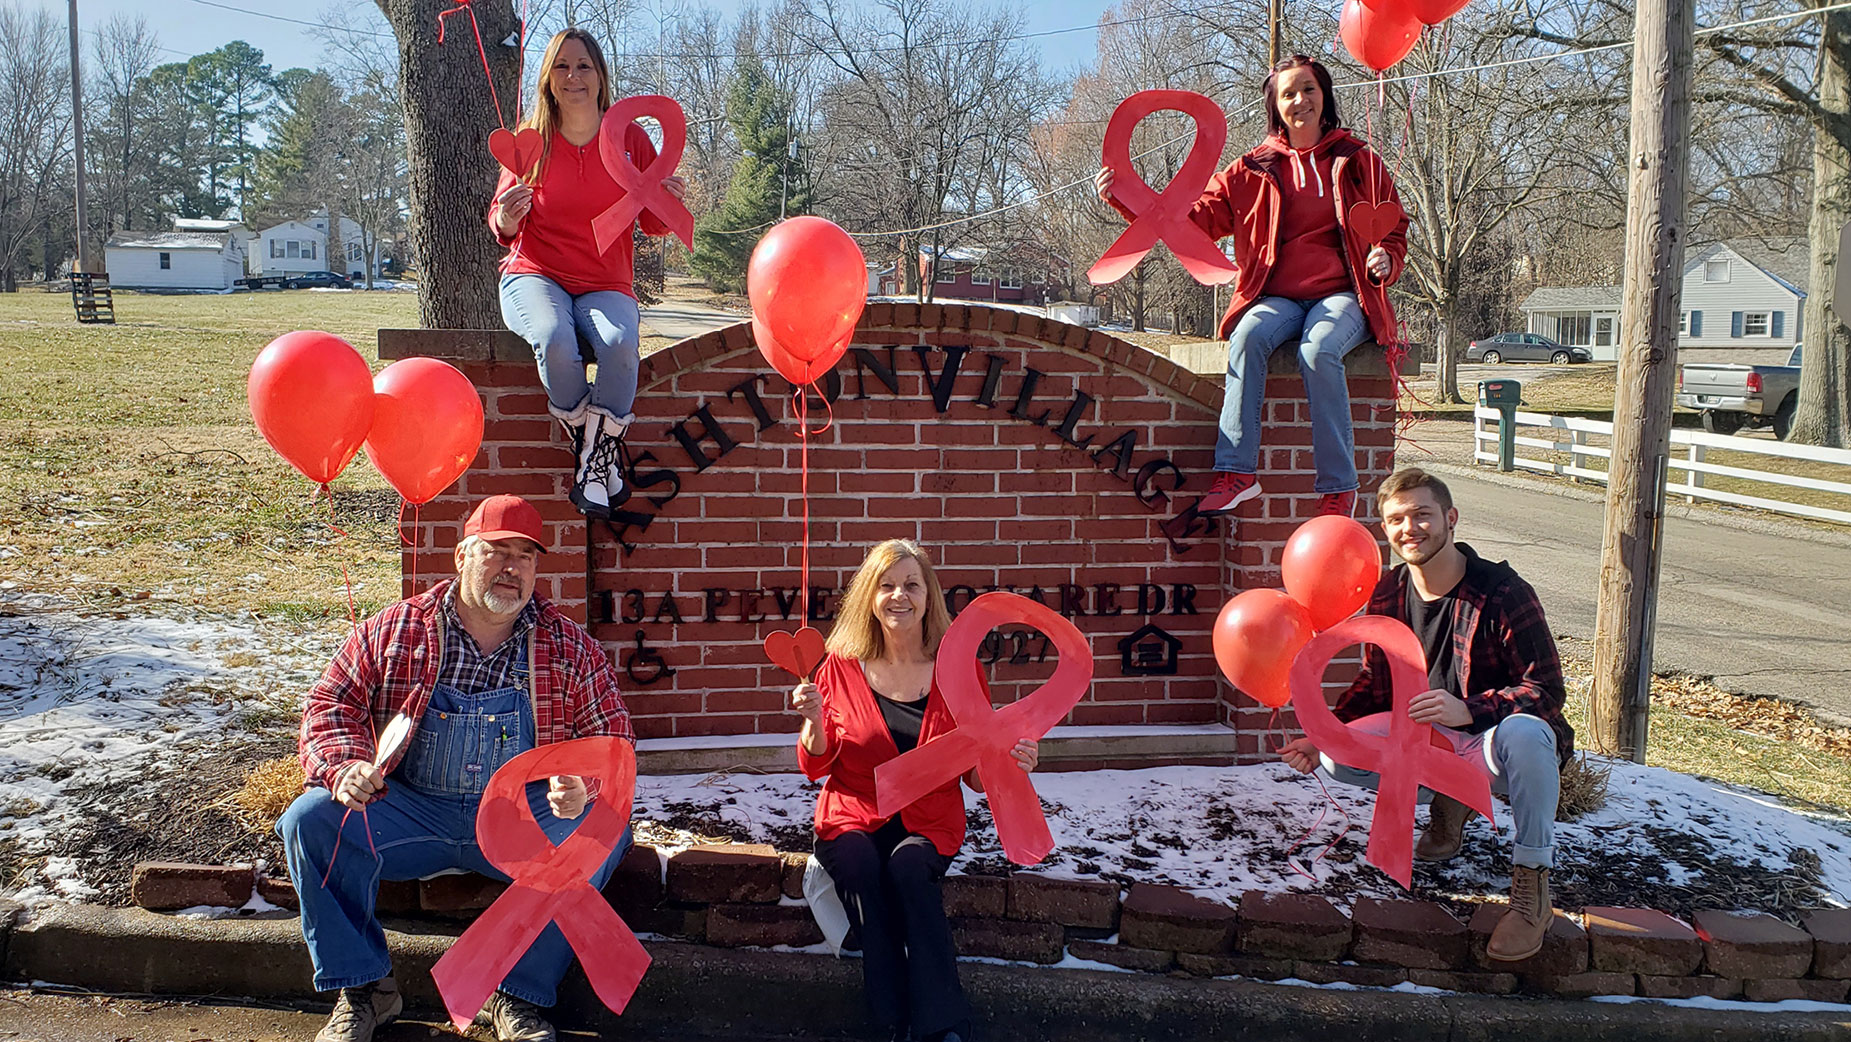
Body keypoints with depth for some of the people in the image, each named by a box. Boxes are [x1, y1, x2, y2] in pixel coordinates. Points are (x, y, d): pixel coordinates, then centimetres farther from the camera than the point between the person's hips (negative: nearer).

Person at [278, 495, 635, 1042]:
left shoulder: (570, 649, 3)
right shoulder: (392, 632, 4)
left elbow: (611, 741, 3)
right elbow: (330, 705, 6)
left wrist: (582, 787, -20)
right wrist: (345, 766, -15)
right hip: (411, 808, 1)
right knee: (310, 820, -21)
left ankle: (517, 994, -13)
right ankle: (362, 988, -5)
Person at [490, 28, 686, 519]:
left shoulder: (629, 137, 4)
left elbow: (653, 225, 7)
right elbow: (505, 229, 8)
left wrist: (669, 201, -16)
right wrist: (507, 218, -16)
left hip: (607, 286, 0)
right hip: (536, 277, 0)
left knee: (620, 342, -35)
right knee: (555, 339, -36)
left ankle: (597, 460, -17)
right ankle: (592, 447, -13)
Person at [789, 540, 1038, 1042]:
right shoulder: (842, 667, 2)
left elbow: (977, 775, 4)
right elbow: (815, 767, 3)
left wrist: (1009, 762, -18)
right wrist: (813, 720, -17)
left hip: (928, 823, 0)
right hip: (854, 818, 1)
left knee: (909, 866, -32)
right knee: (860, 865, -31)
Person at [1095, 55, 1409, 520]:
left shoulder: (1359, 162, 13)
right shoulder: (1254, 170, 14)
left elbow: (1394, 232, 19)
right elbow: (1195, 217, 7)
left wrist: (1386, 260, -6)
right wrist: (1123, 197, -5)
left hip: (1342, 295, -1)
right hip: (1277, 297, 1)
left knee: (1319, 349, -35)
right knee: (1248, 336, -34)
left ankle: (1338, 488, -30)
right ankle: (1237, 472, -37)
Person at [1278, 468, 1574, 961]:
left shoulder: (1502, 592, -16)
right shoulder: (1387, 596, 1)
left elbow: (1546, 691, -18)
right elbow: (1374, 684, 12)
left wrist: (1468, 710, -35)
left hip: (1490, 743, -5)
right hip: (1427, 741, 5)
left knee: (1523, 732, -40)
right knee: (1337, 757, -18)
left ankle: (1532, 882, -21)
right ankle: (1450, 802, 9)